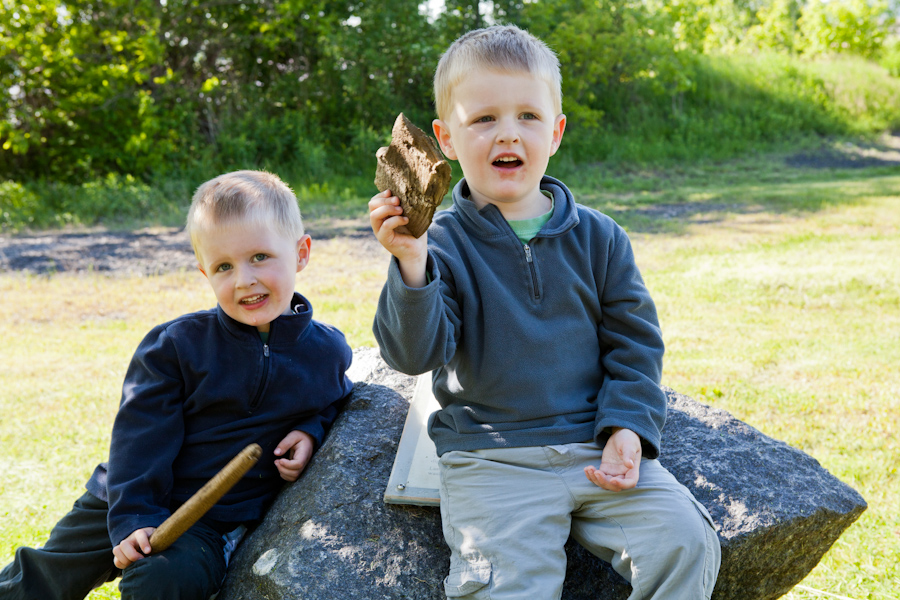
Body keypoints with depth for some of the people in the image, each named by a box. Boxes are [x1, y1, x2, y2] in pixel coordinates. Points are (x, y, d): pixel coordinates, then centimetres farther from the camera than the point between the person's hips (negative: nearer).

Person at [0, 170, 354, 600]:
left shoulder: (327, 352, -4)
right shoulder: (176, 344, -8)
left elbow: (333, 401, 17)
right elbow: (142, 433, -7)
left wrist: (312, 431, -5)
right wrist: (132, 518, -15)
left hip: (212, 524, -1)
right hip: (129, 503, 1)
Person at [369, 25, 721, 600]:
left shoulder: (597, 237, 6)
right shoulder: (444, 243, -2)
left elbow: (634, 343, 10)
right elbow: (415, 352, -12)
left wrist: (628, 428, -4)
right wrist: (410, 266, -27)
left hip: (596, 448, 3)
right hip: (489, 459, -3)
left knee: (686, 543, -14)